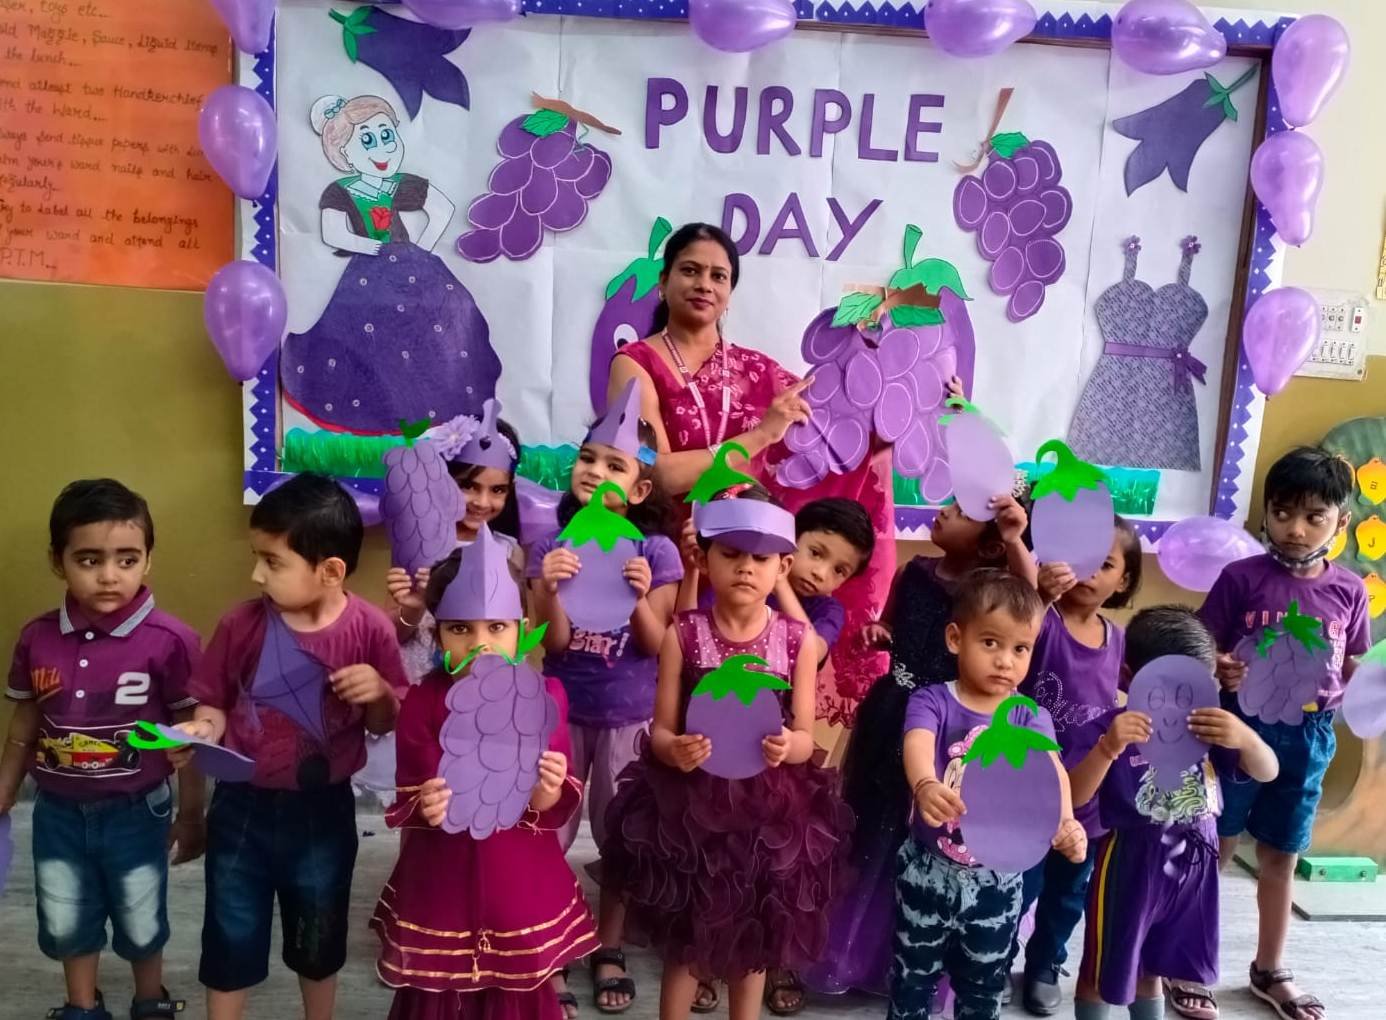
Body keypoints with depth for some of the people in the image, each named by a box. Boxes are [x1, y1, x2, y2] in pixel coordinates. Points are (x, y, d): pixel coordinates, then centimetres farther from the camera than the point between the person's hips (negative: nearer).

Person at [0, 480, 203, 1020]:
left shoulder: (169, 642, -20)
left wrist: (192, 815, -4)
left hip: (136, 812, -3)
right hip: (59, 811, 3)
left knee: (141, 923, 19)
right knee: (66, 924, 23)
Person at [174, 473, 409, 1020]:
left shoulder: (369, 630, -15)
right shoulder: (242, 624, -12)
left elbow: (385, 724, -4)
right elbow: (215, 704, 0)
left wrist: (379, 693, -25)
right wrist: (200, 730, -20)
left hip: (323, 810, 0)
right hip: (242, 806, 1)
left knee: (318, 941, 21)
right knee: (230, 939, 16)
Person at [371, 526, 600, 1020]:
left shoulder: (544, 697, -7)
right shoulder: (423, 702, -9)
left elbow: (558, 810, -5)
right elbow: (409, 804, -8)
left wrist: (549, 794, -27)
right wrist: (427, 810, -29)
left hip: (521, 884, 1)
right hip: (442, 882, 0)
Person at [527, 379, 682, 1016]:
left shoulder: (656, 551, -10)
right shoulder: (552, 546, -7)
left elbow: (656, 646, -9)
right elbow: (554, 642, -11)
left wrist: (640, 597, -26)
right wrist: (552, 590, -28)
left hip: (628, 715, 0)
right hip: (562, 711, 1)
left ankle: (609, 953, 34)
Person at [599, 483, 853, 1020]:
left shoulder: (797, 639, -5)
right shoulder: (683, 633, -7)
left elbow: (805, 738, -3)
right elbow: (660, 730, -4)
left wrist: (787, 747, -25)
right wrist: (674, 750, -26)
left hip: (768, 807, 1)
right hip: (693, 803, -1)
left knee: (756, 936, 17)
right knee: (685, 937, 12)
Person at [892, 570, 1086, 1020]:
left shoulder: (1030, 716, -5)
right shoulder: (931, 701, -13)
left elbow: (1051, 769, -22)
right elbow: (917, 745, -34)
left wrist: (1066, 823, -44)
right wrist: (926, 786, -57)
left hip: (997, 878, 2)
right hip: (928, 870, -2)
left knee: (985, 983, 19)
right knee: (914, 975, 15)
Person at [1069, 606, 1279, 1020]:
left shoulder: (1207, 727, -2)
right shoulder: (1113, 728, -17)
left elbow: (1267, 772, -5)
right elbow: (1075, 796, -24)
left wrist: (1245, 737, -28)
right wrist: (1107, 749, -43)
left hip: (1192, 868, 4)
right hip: (1130, 868, -4)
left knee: (1150, 970, 24)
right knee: (1103, 972, 13)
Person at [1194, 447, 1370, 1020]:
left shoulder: (1349, 591, 1)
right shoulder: (1241, 577, -10)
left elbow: (1352, 671, 10)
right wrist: (1220, 672, -29)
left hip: (1308, 736, 4)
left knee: (1281, 857, 17)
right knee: (1215, 848, 6)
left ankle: (1269, 971, 35)